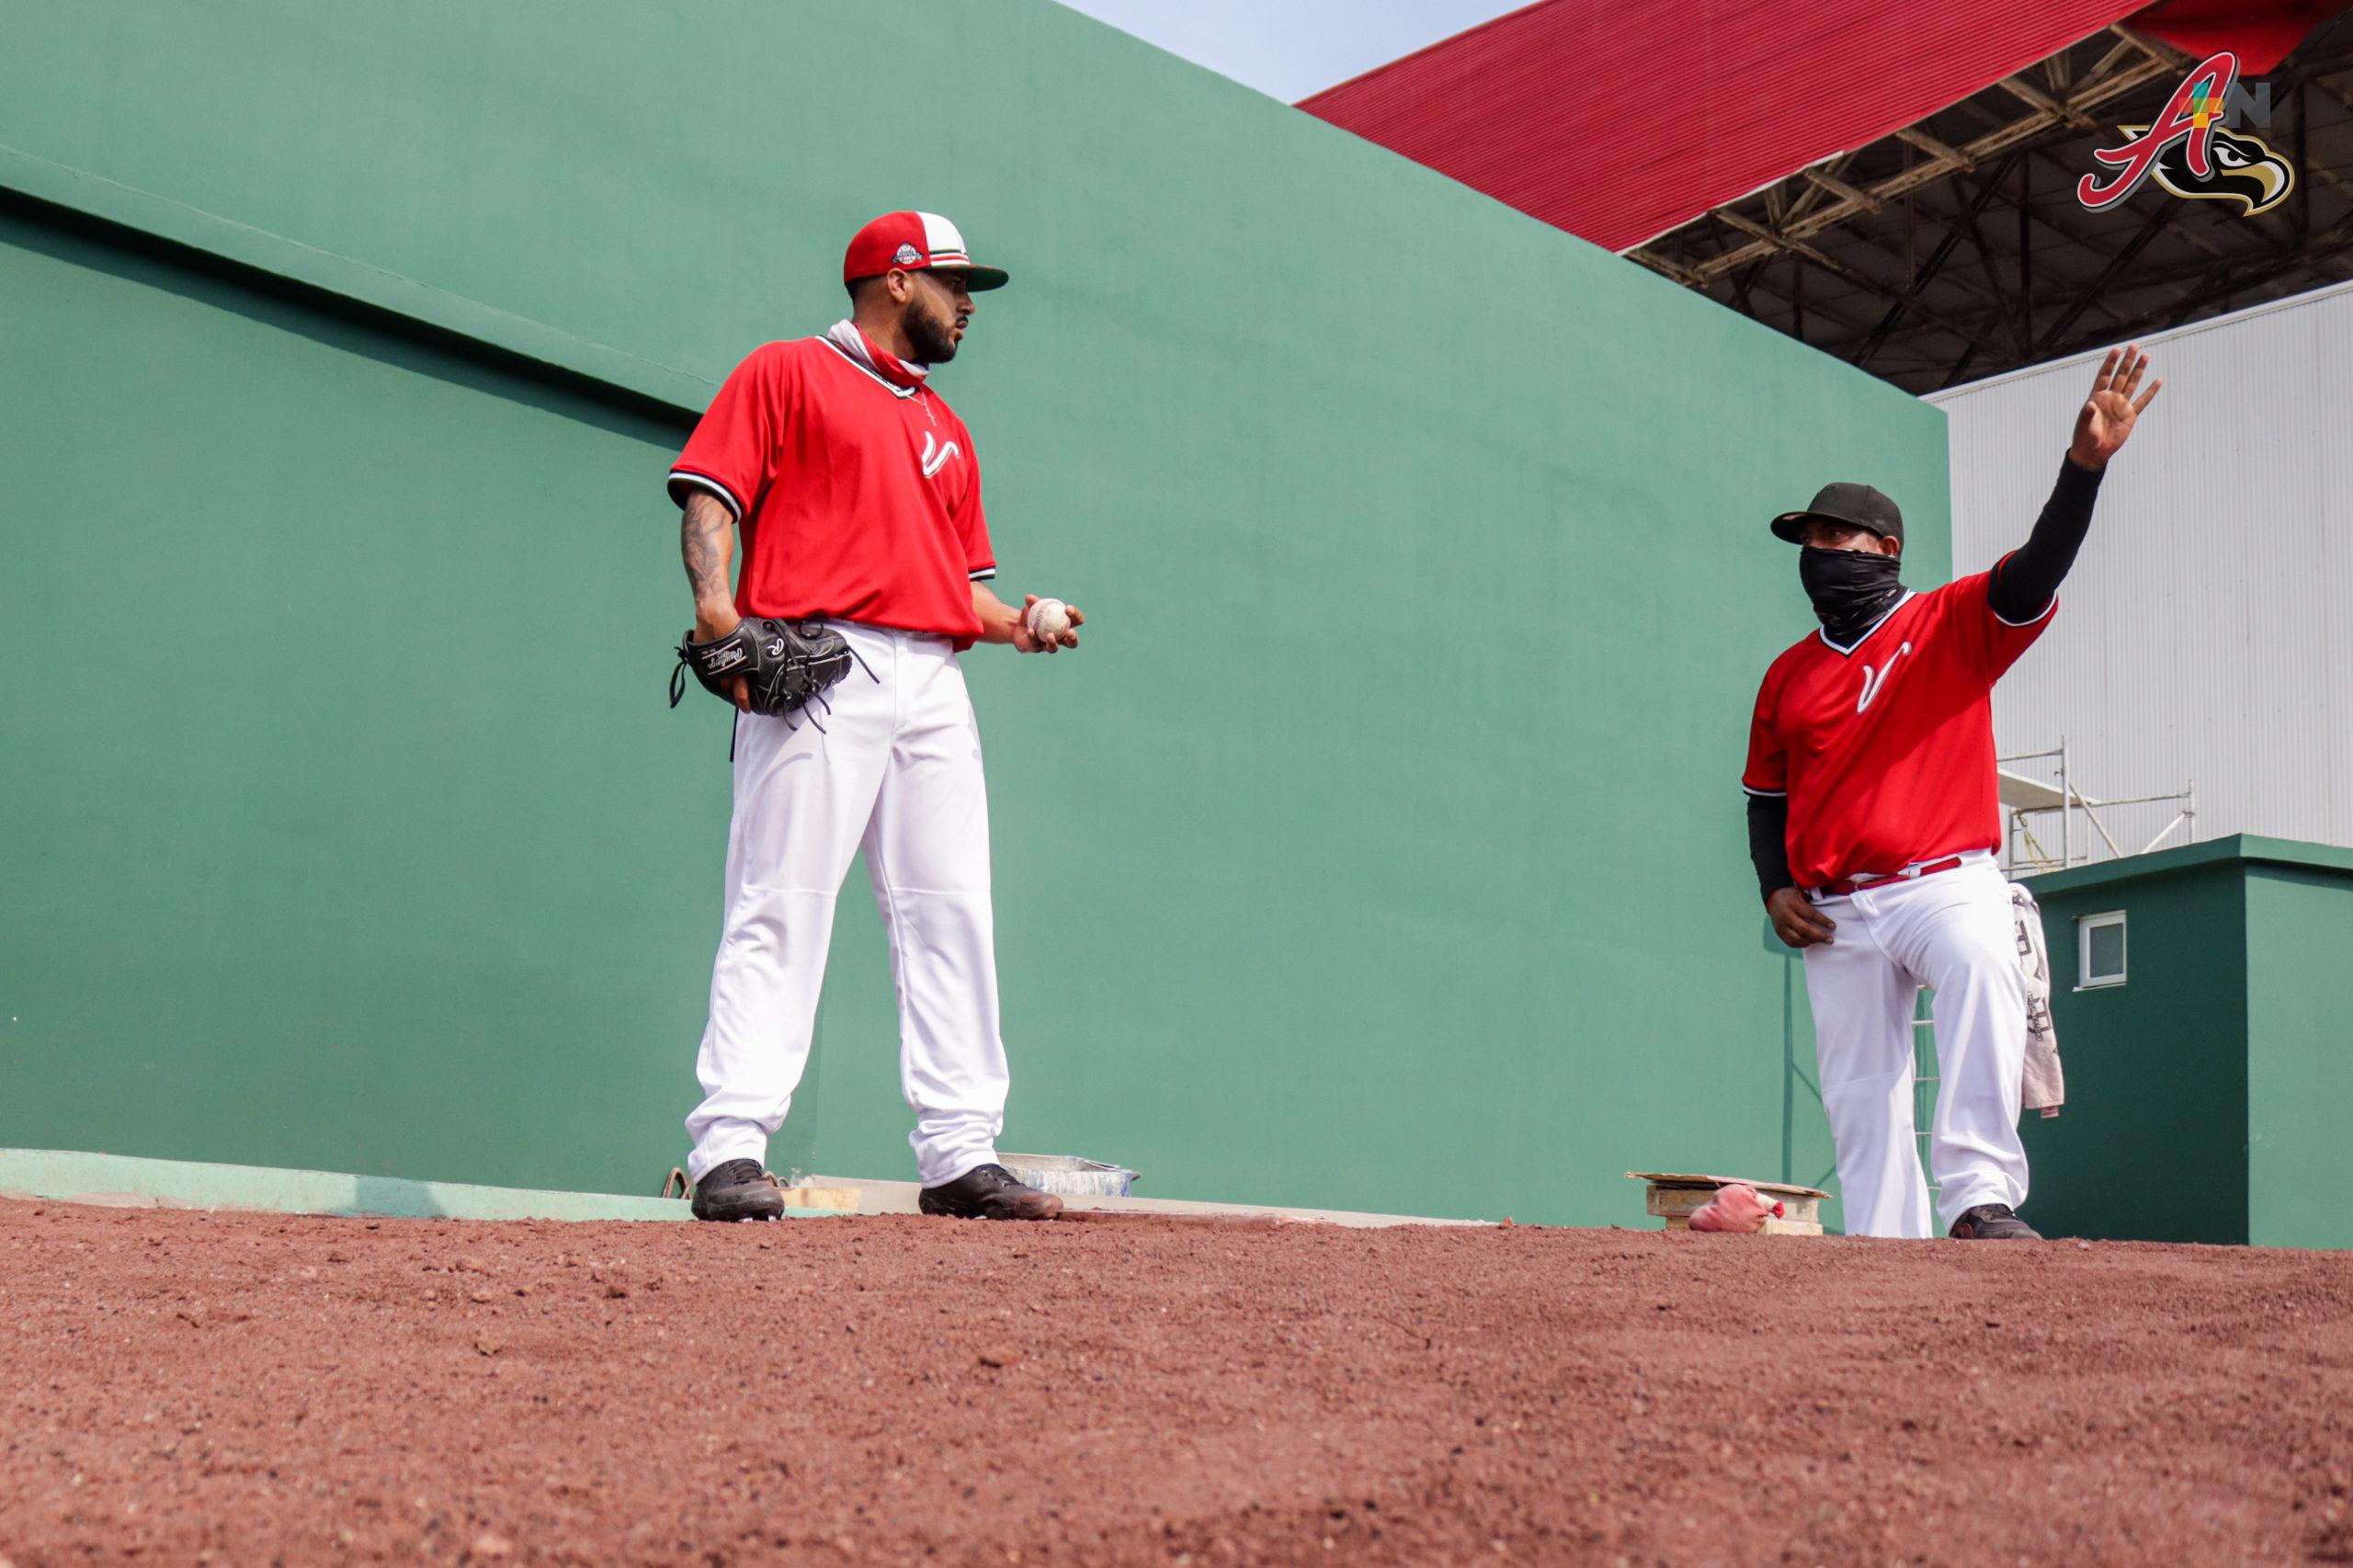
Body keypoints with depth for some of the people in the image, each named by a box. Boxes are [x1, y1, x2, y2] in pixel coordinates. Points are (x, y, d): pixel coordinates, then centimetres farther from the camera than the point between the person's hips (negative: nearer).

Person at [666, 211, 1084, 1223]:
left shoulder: (947, 429, 30)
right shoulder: (785, 373, 11)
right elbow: (710, 495, -1)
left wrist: (1012, 623, 8)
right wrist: (717, 605, -18)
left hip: (933, 683, 7)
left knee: (953, 915, 0)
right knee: (780, 909, -13)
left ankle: (959, 1156, 1)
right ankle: (730, 1150, -15)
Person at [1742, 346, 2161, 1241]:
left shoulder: (1953, 625, 3)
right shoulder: (1788, 677, 14)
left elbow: (2040, 567, -14)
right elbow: (1767, 798, 21)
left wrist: (2086, 461, -30)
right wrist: (1775, 890, 3)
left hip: (1945, 881, -5)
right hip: (1836, 913, 5)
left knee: (1982, 964, -36)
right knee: (1860, 1099, 4)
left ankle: (1979, 1194, -39)